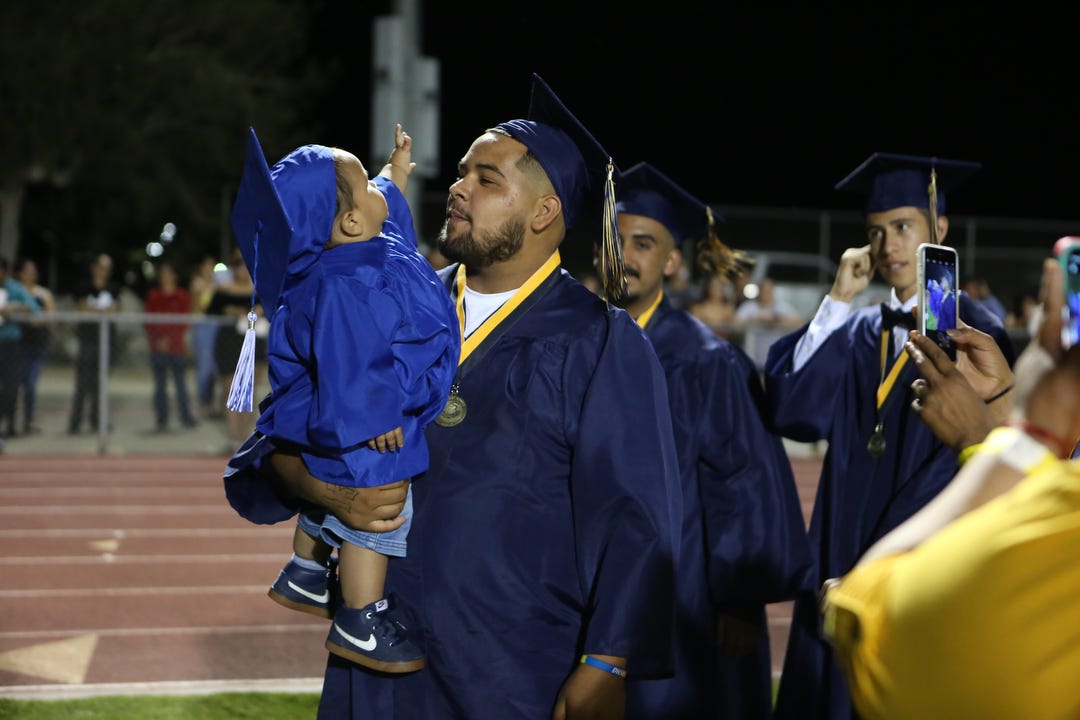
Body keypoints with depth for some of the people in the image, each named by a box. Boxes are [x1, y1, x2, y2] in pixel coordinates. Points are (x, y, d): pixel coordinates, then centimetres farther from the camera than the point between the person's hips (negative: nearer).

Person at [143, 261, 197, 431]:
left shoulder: (183, 296, 5)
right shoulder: (152, 296, 10)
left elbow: (184, 322, 0)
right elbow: (148, 321, 8)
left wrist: (169, 340, -9)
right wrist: (155, 340, -7)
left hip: (177, 347, -1)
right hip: (158, 348, 1)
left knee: (180, 383, -2)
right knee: (160, 385, 1)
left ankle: (186, 417, 4)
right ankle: (161, 421, 4)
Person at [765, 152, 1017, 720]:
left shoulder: (972, 334, -6)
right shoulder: (856, 332, 10)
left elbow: (962, 466, -12)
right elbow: (795, 412, -4)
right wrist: (838, 301, -6)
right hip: (844, 557, 5)